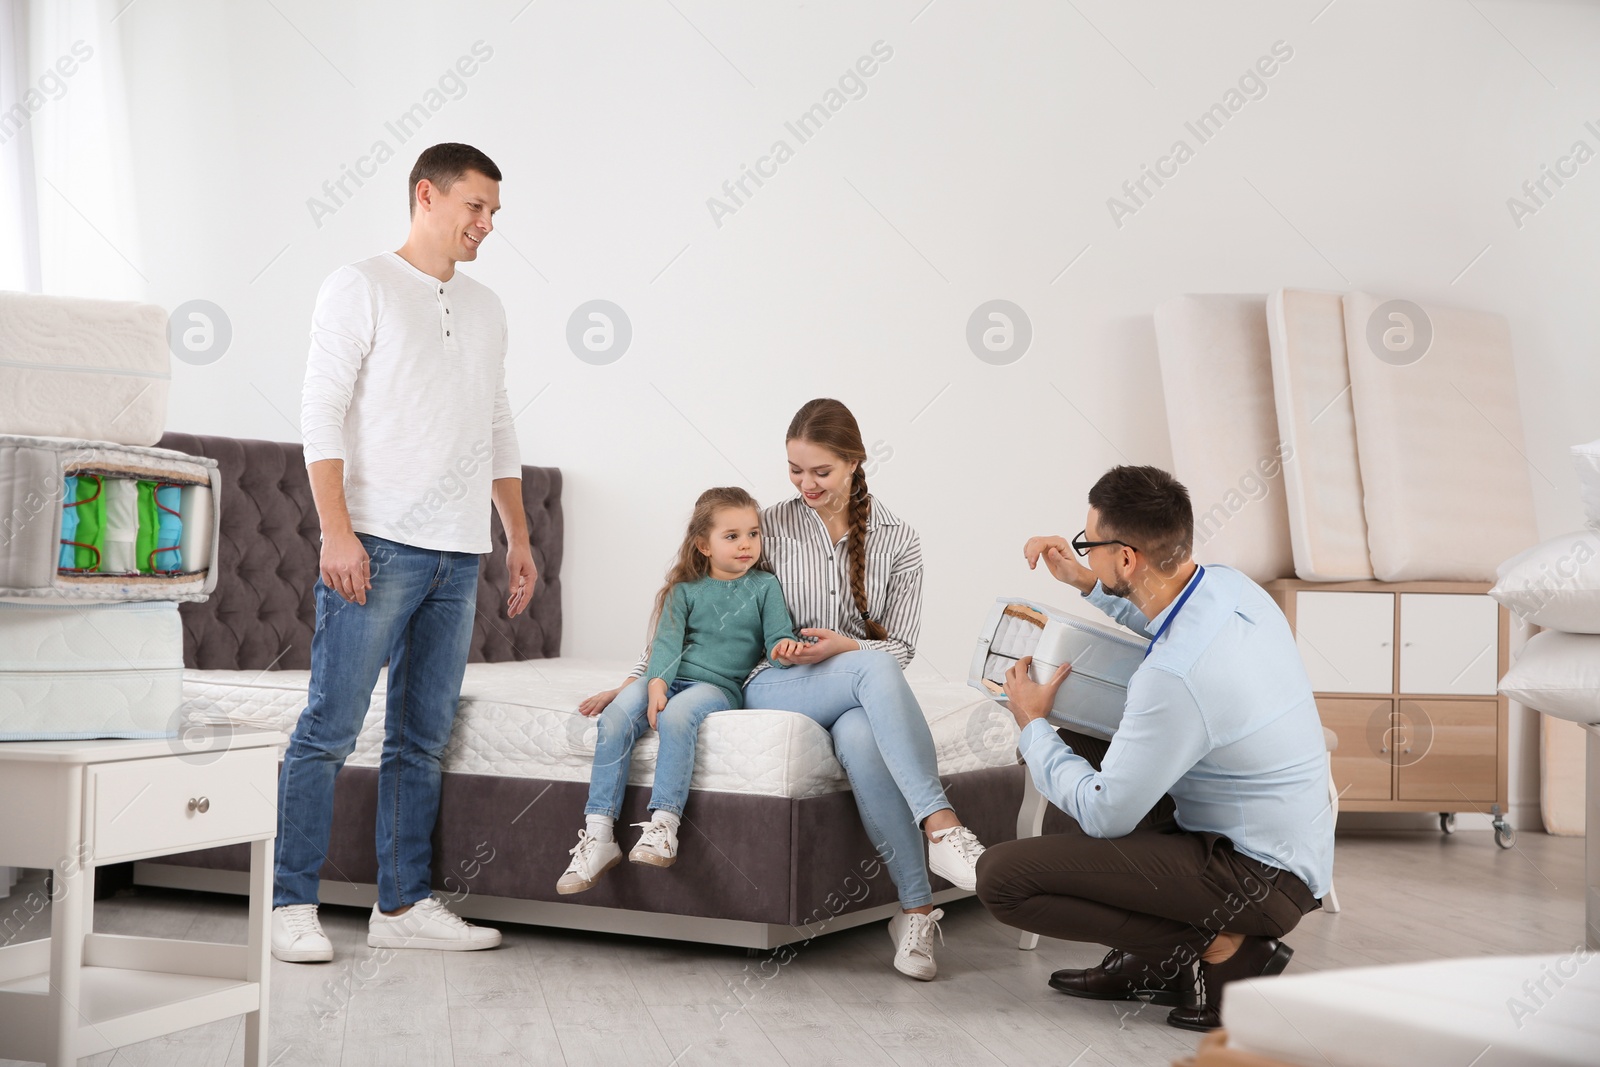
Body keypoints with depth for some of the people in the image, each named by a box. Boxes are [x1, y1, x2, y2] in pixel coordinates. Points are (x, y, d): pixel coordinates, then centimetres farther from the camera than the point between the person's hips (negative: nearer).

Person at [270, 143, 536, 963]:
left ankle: (402, 905, 14)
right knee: (330, 727, -6)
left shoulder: (486, 309, 19)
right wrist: (337, 530, -16)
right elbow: (321, 412, -7)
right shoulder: (361, 288, 0)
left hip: (459, 555, 6)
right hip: (377, 545, -6)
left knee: (422, 737, 8)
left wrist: (519, 537, 16)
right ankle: (290, 904, 1)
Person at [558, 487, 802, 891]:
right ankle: (598, 835, -25)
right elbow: (667, 642, 3)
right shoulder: (685, 590, 14)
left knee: (677, 715, -36)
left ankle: (663, 827, -36)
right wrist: (656, 685, -15)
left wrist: (784, 646, -23)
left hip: (720, 686, -3)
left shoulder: (764, 586, 11)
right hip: (670, 677, 3)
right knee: (616, 717, -25)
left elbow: (778, 635, 3)